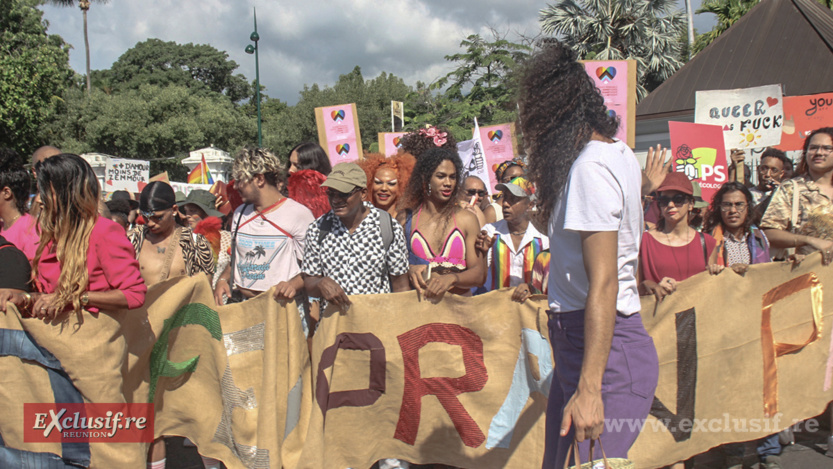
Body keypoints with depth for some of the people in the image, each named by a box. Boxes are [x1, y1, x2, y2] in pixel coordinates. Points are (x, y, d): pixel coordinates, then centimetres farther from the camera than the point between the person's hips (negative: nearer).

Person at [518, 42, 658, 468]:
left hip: (604, 349, -10)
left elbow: (603, 283, -25)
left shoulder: (590, 169, -19)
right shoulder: (617, 153, 10)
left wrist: (589, 388, -26)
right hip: (577, 340, 10)